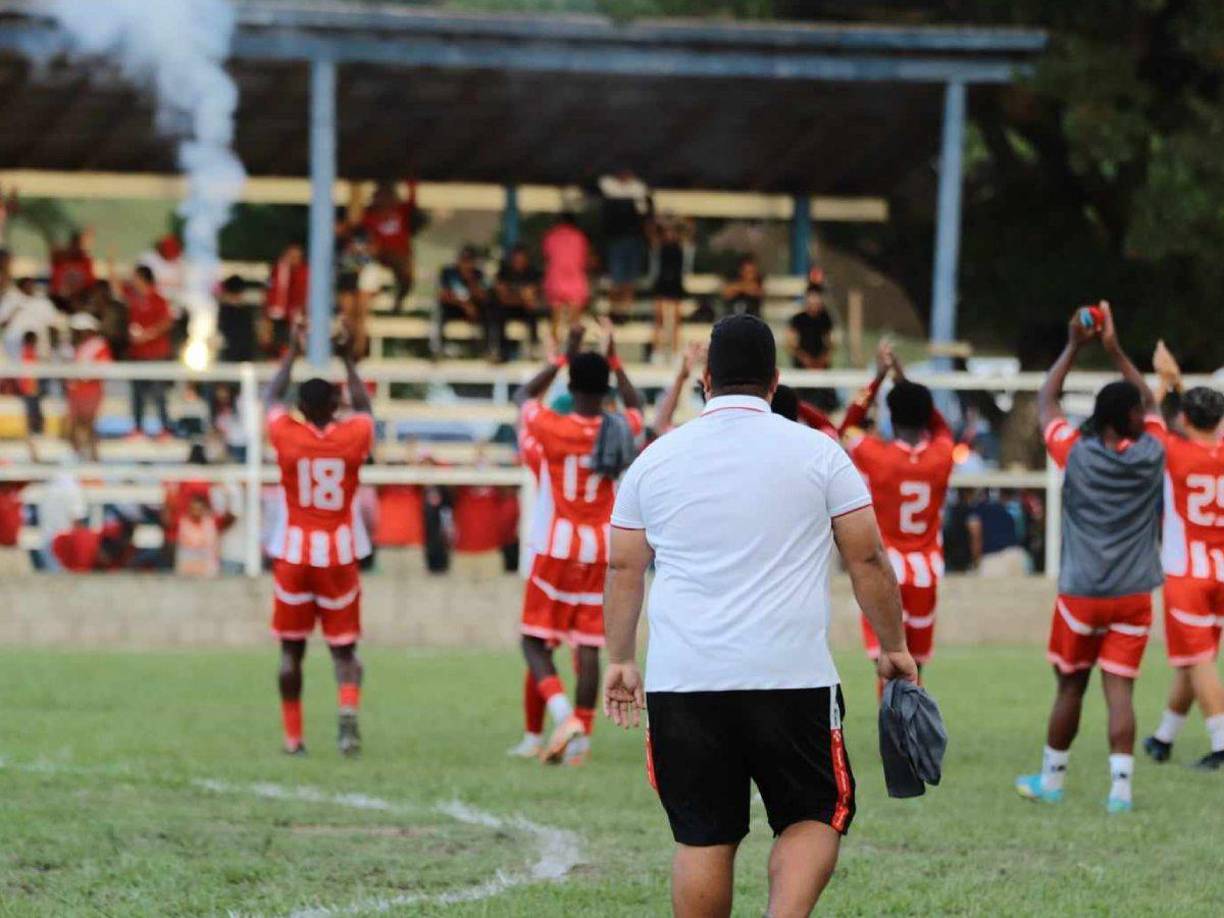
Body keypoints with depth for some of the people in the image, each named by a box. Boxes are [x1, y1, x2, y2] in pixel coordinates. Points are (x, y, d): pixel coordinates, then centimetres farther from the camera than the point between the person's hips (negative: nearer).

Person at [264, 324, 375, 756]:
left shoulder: (286, 436, -7)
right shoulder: (353, 437, -4)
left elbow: (273, 397, 14)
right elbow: (364, 407, 19)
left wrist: (293, 354, 24)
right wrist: (349, 360, 27)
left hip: (293, 555, 0)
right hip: (340, 555, 0)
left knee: (292, 648, 10)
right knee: (344, 647, 6)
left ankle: (293, 736, 11)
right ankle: (349, 710, -21)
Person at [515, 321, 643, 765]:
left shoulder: (551, 428, -10)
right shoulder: (619, 429, -3)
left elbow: (527, 394, 12)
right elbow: (635, 405, 23)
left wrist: (565, 357, 14)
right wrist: (614, 360, 22)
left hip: (557, 545, -3)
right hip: (602, 547, 3)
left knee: (535, 641, 5)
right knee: (589, 646, 5)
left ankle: (564, 714, -16)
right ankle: (581, 738, 6)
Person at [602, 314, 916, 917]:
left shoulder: (655, 460, 8)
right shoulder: (817, 453, 2)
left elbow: (624, 569, 13)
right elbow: (867, 560, 4)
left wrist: (620, 660, 23)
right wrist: (893, 647, 15)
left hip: (682, 682, 2)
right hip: (793, 679, -2)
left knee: (702, 839, 8)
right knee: (815, 817, 9)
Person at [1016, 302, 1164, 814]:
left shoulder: (1077, 454, -7)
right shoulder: (1151, 455, -3)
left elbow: (1045, 403, 9)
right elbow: (1150, 402, 16)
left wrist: (1074, 347, 13)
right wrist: (1114, 350, 17)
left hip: (1081, 594, 0)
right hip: (1134, 595, 1)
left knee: (1070, 687, 12)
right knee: (1119, 689, -3)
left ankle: (1051, 779, 24)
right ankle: (1121, 785, -13)